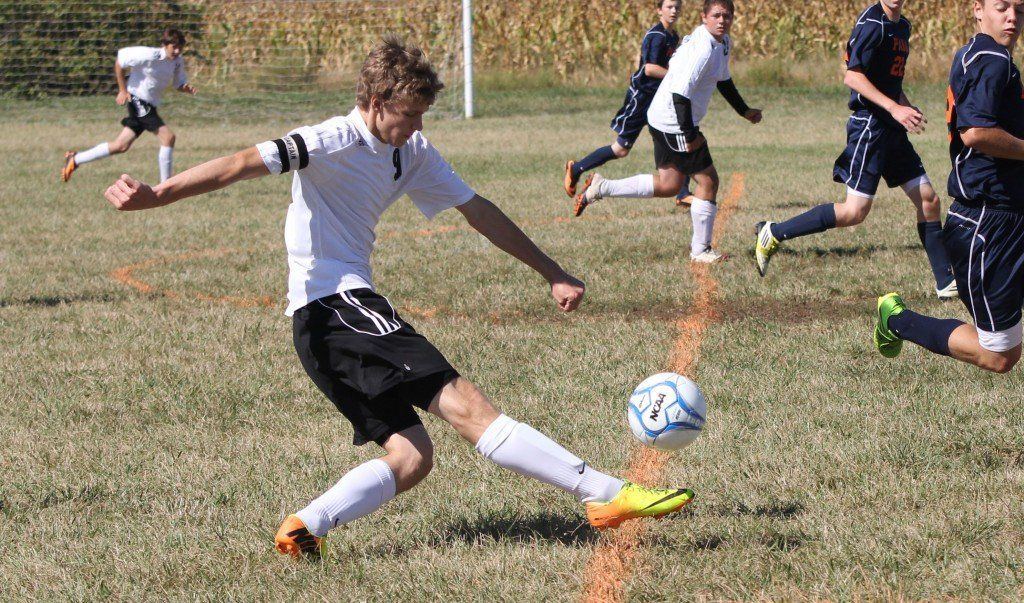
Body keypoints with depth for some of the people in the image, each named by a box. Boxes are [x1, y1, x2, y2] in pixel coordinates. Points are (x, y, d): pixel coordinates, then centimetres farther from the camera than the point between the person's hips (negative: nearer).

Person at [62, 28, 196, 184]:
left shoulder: (178, 61, 2)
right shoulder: (150, 56, -20)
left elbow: (179, 84, 14)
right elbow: (120, 59, -12)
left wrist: (187, 88, -11)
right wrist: (122, 90, -11)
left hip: (150, 106, 8)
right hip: (138, 100, -8)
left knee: (121, 145, 10)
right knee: (168, 137, -17)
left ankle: (75, 159, 22)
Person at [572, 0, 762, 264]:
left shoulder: (724, 43, 9)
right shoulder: (702, 49, -24)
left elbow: (722, 79, 27)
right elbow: (680, 93, -28)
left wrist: (744, 111, 27)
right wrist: (690, 136, -25)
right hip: (674, 123, -10)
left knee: (668, 185, 18)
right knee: (708, 181, -1)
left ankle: (601, 187, 19)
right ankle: (700, 250, 10)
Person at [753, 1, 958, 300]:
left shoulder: (902, 26, 16)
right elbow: (852, 76, -20)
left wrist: (909, 110, 13)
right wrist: (894, 107, -25)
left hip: (892, 130, 9)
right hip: (870, 126, -9)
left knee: (929, 200, 6)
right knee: (855, 211, -11)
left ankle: (946, 283, 12)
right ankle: (773, 233, -1)